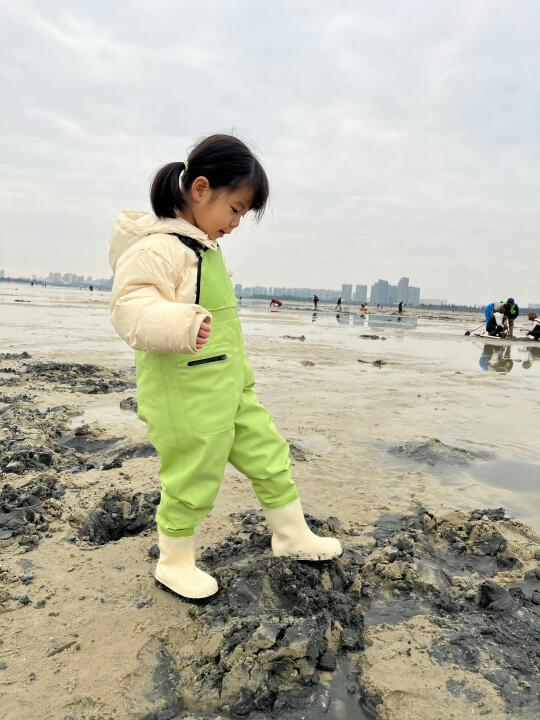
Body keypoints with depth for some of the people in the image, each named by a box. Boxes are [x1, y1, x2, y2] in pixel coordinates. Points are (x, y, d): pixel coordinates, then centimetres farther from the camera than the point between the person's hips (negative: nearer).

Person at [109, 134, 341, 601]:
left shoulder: (205, 246, 12)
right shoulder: (159, 247, -18)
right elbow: (130, 308, -30)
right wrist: (180, 324, -47)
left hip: (233, 388, 9)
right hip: (187, 396, -9)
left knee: (270, 456, 16)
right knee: (192, 477, 6)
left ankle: (293, 535, 36)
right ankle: (174, 563, 31)